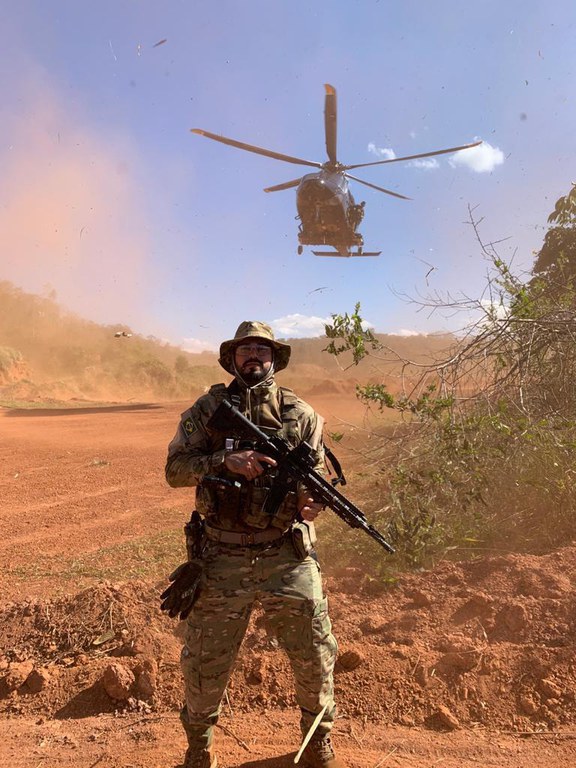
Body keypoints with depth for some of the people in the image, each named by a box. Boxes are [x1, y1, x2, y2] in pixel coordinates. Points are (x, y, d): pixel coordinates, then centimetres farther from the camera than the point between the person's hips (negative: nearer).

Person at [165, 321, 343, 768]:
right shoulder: (208, 409, 1)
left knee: (315, 655, 10)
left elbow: (318, 474, 3)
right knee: (205, 661, 13)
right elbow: (175, 469, -4)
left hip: (287, 557, 1)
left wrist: (312, 501, -19)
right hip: (222, 559, 0)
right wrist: (226, 460, -20)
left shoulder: (300, 413, 3)